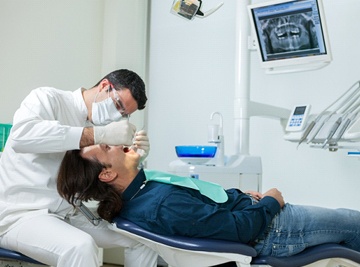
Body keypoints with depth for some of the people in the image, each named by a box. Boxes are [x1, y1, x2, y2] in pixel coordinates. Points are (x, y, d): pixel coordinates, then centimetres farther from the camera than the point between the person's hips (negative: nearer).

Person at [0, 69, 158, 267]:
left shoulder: (97, 127, 9)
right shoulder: (48, 98, -10)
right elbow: (22, 134, -32)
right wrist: (97, 134, -34)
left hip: (67, 214, 7)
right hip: (19, 214, -7)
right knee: (80, 246, -35)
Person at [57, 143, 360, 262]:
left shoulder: (141, 189, -7)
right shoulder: (163, 206, -37)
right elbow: (241, 228, -30)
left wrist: (237, 194, 6)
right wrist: (270, 202, -12)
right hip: (269, 231, -9)